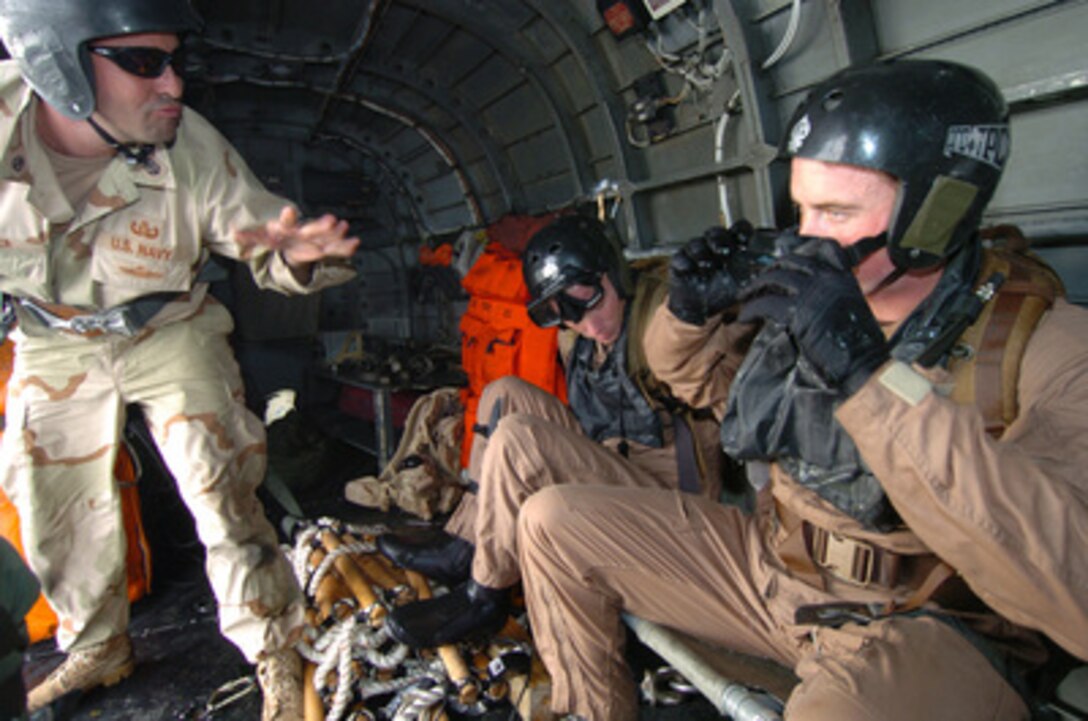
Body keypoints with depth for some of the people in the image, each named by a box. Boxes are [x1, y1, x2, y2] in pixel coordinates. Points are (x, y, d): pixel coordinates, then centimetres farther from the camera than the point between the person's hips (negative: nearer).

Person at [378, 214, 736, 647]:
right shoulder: (574, 338, 6)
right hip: (611, 465, 9)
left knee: (517, 438, -24)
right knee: (505, 395, 5)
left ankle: (483, 597, -7)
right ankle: (462, 550, 6)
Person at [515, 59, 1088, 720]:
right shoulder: (800, 301, -2)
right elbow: (694, 373, 15)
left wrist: (870, 374, -37)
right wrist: (692, 308, -9)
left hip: (926, 625, -5)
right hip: (770, 559, 6)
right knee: (552, 522, 0)